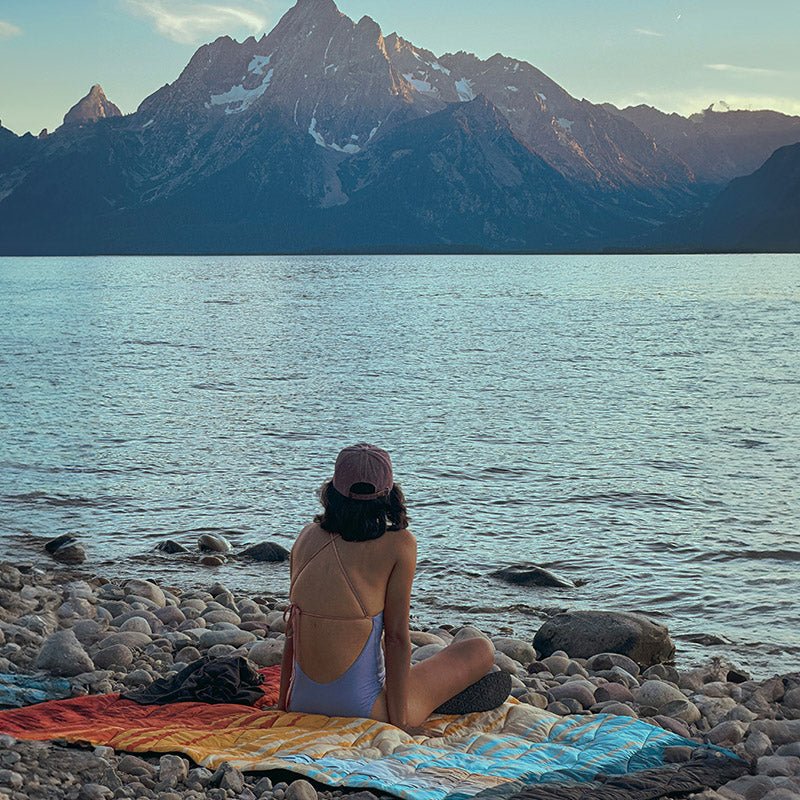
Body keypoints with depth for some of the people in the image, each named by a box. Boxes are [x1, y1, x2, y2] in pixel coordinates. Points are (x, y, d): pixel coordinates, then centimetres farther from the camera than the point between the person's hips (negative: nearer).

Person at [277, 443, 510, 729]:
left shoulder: (309, 535, 2)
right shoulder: (399, 544, -12)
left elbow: (292, 626, 8)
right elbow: (397, 637, -12)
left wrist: (283, 700, 16)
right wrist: (399, 719, -6)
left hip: (302, 702, 5)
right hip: (360, 706, -5)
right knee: (481, 651, 13)